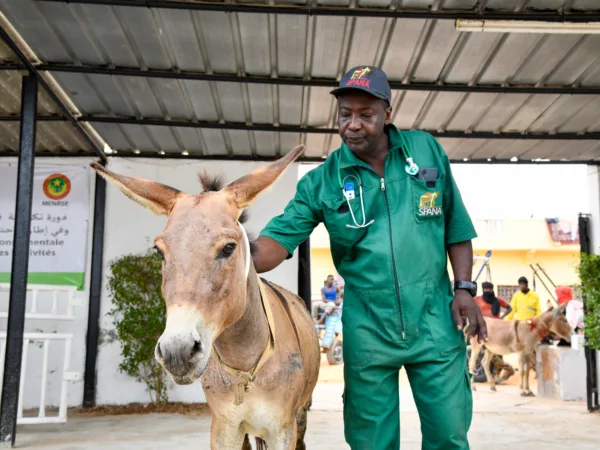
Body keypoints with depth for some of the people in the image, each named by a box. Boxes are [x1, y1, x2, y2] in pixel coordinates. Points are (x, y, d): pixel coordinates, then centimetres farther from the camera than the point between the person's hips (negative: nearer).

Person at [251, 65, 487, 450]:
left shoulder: (427, 151, 1)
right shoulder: (322, 182, -4)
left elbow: (456, 226, 7)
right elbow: (281, 237, -12)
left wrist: (464, 287, 0)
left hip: (435, 322, 1)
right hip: (367, 334, 0)